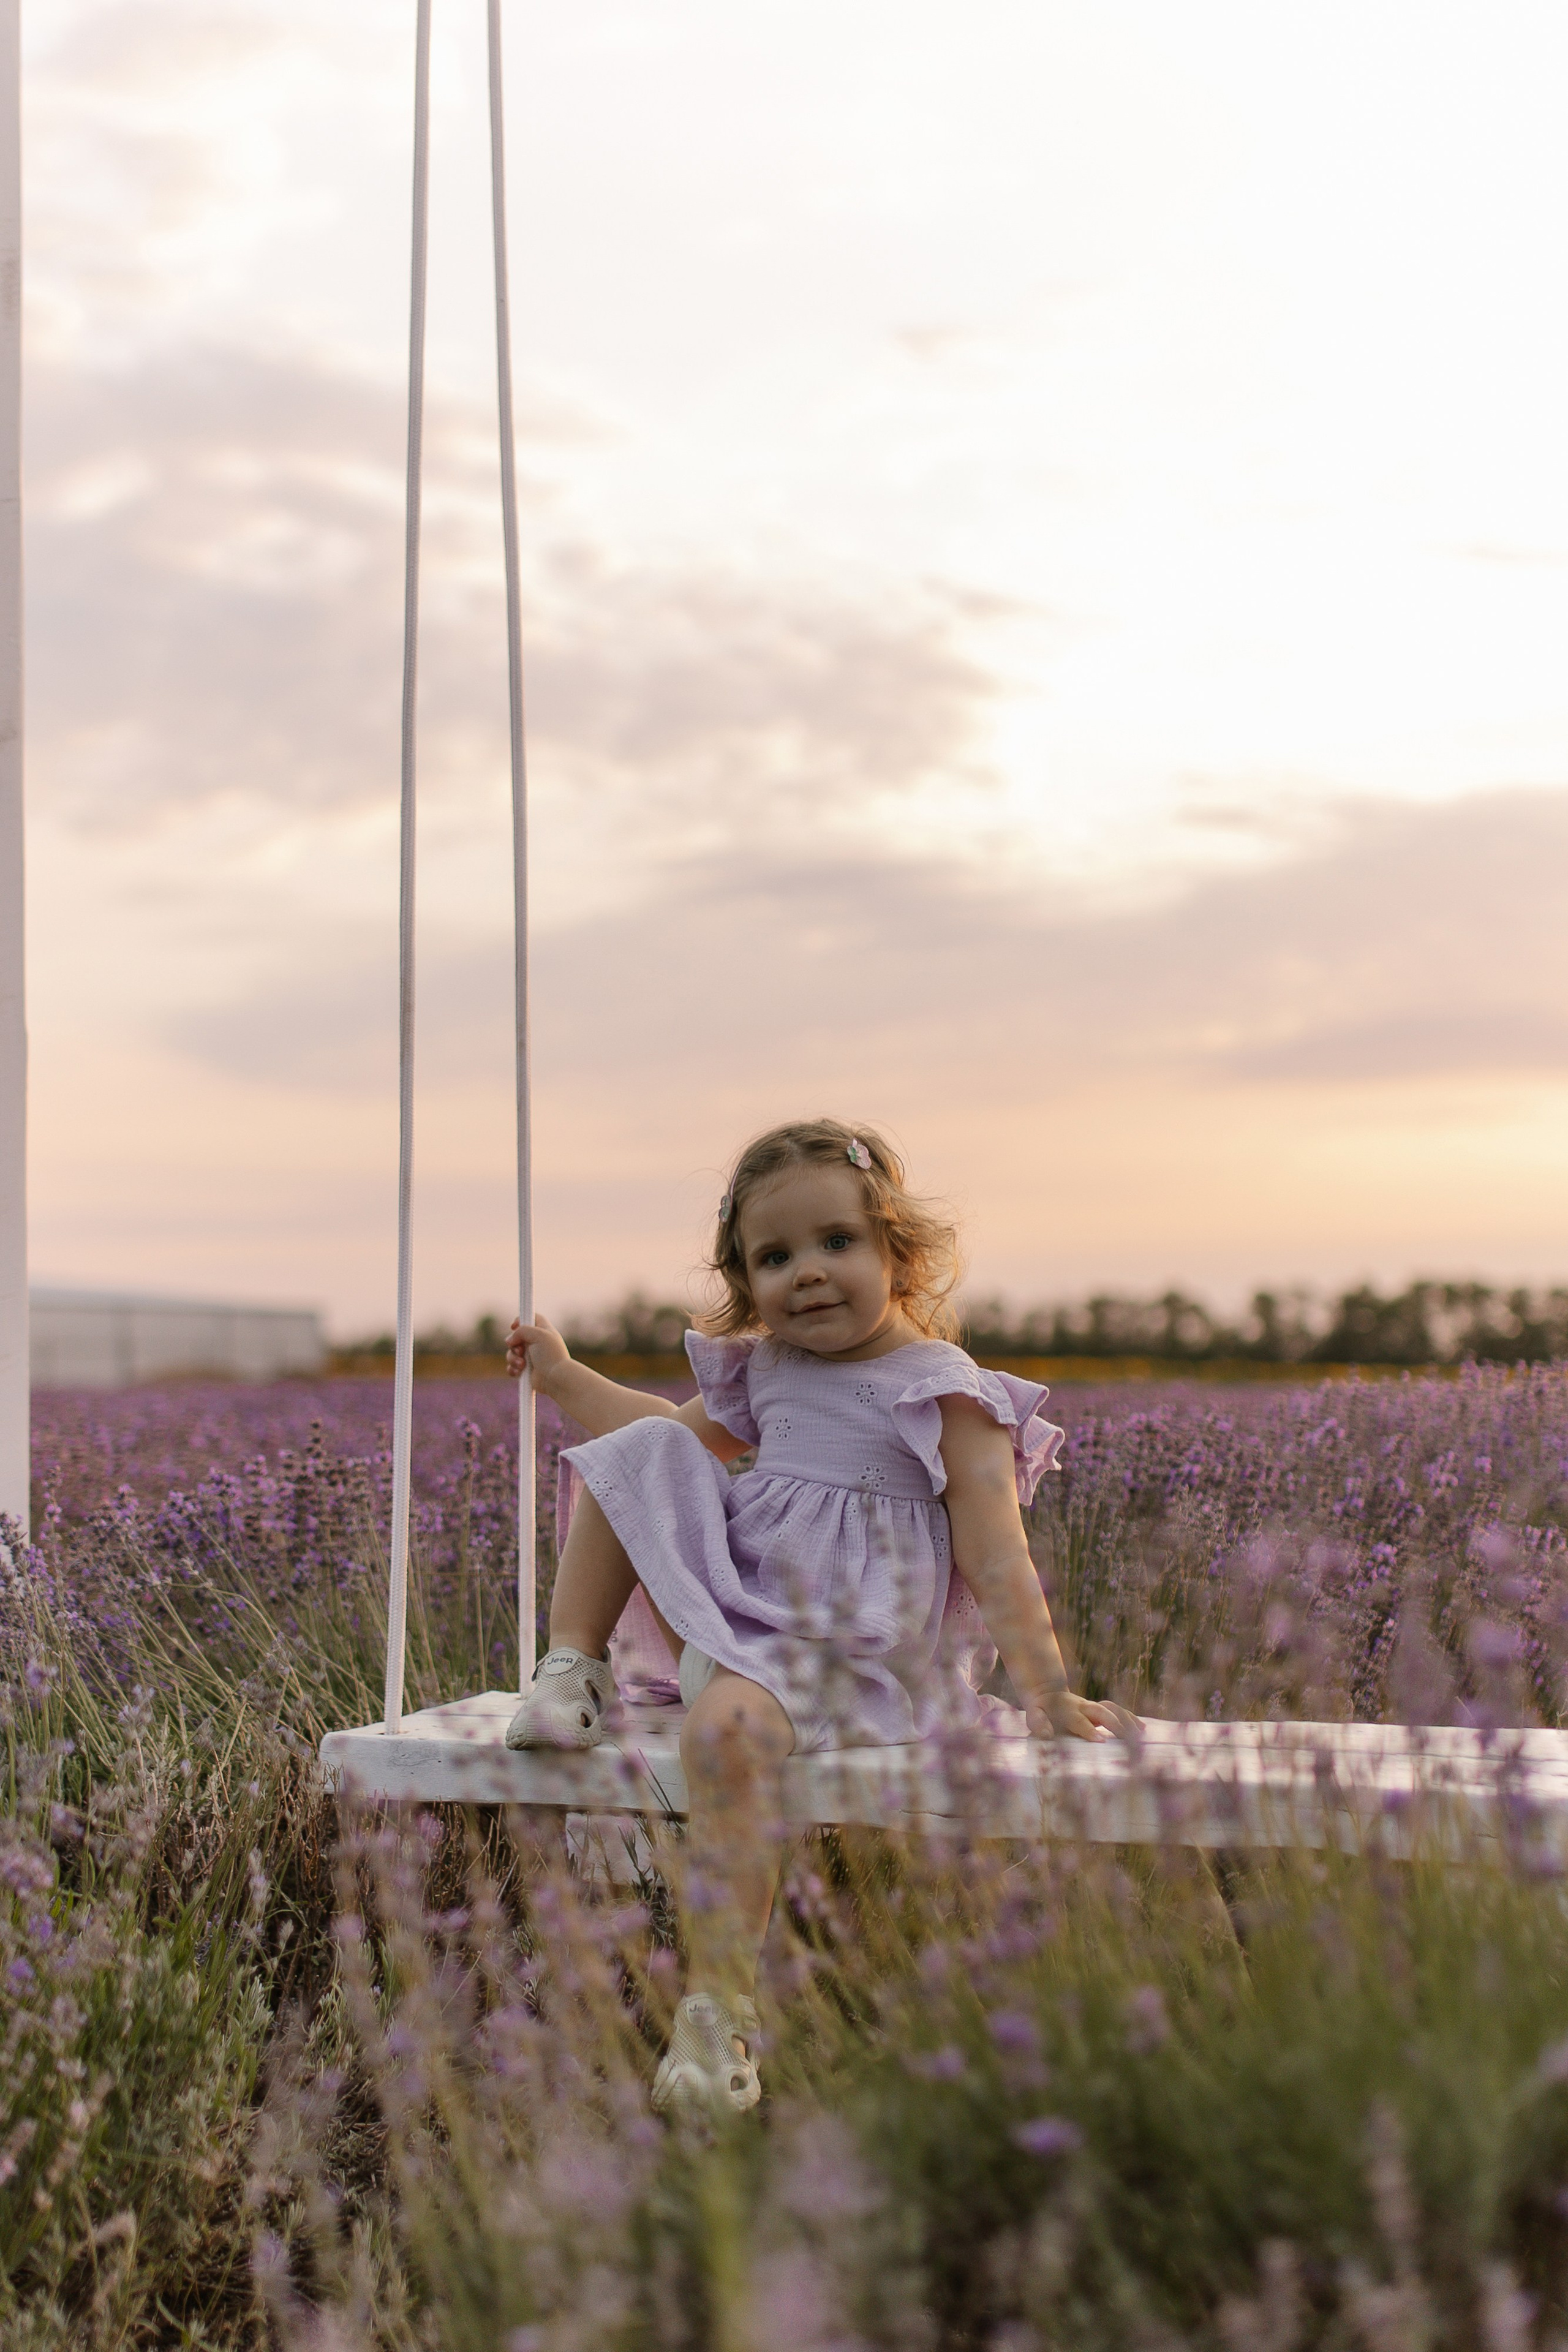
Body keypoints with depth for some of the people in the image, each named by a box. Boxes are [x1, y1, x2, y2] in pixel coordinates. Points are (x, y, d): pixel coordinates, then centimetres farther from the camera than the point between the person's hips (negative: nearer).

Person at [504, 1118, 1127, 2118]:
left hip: (848, 1652, -7)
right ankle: (574, 1669, 0)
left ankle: (721, 2010, -34)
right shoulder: (763, 1370, 13)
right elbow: (686, 1435, 33)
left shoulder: (942, 1390, -7)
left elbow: (995, 1558, -10)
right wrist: (564, 1376, 33)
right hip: (732, 1613, 7)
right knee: (639, 1454, 1)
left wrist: (1049, 1694, -15)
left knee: (728, 1724, -38)